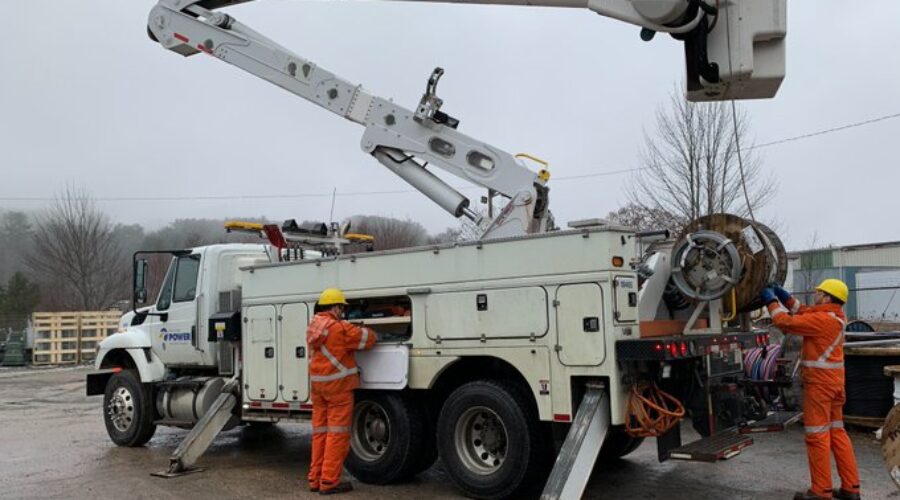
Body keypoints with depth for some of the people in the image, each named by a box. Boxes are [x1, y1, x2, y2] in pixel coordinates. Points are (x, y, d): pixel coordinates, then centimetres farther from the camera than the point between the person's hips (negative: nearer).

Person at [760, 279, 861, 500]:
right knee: (836, 432, 14)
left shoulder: (822, 319, -19)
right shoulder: (835, 316, 9)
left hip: (819, 382, -9)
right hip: (833, 381, 9)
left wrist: (771, 301, -4)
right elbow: (804, 313, 20)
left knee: (817, 436, -3)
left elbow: (786, 323, -17)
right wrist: (785, 297, 11)